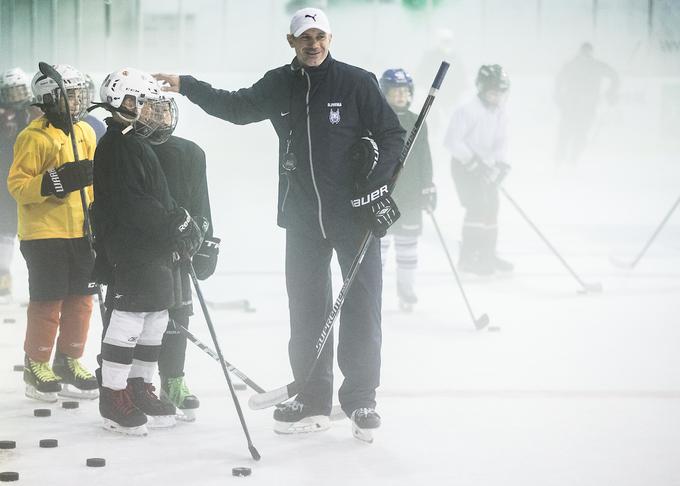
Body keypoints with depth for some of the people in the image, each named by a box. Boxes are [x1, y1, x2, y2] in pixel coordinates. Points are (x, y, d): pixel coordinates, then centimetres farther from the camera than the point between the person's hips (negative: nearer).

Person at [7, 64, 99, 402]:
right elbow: (17, 184, -14)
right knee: (47, 301, -3)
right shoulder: (33, 137, -11)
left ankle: (69, 362, 21)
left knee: (81, 299, 9)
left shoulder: (86, 133, 11)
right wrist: (55, 182, -26)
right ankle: (37, 367, 9)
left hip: (81, 232, 7)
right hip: (44, 232, -7)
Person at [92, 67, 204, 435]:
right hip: (129, 255, -11)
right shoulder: (118, 146, -15)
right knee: (127, 319, -8)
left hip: (153, 252, 11)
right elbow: (131, 205, -23)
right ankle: (113, 397, -4)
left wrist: (180, 221, 10)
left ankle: (140, 387, 23)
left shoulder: (137, 144, 19)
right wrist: (175, 224, -20)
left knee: (155, 318, 14)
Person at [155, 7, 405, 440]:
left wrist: (378, 185, -14)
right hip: (302, 214, 4)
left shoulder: (357, 83, -5)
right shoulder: (279, 86, 6)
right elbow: (238, 108, 13)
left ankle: (361, 398, 9)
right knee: (306, 308, 6)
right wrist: (186, 86, 4)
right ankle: (313, 399, 13)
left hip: (355, 213, -4)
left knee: (362, 306, -1)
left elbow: (392, 135, -3)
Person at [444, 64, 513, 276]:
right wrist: (473, 162, -24)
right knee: (477, 207, -16)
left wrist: (501, 164, -8)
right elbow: (452, 141, -22)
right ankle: (468, 257, -13)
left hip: (485, 165, 9)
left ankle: (487, 254, 27)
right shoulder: (468, 110, -20)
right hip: (464, 165, -8)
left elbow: (501, 141, 8)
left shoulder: (499, 112, 4)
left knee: (491, 208, 13)